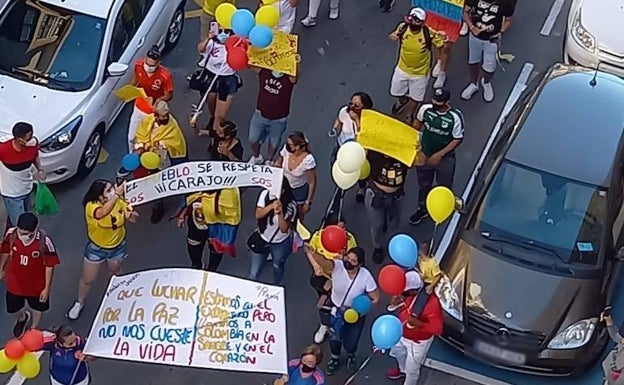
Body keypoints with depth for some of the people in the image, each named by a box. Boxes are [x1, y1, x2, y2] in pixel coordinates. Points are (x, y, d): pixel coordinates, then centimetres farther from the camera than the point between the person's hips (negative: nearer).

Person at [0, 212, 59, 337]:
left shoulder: (44, 241, -34)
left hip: (36, 284, -2)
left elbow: (49, 265, -20)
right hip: (15, 281, 2)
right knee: (13, 309, 20)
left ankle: (32, 330, 55)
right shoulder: (11, 234, -25)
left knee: (37, 308, 25)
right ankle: (22, 318, 57)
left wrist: (47, 288, -12)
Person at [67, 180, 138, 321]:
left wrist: (131, 215, -31)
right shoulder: (91, 206, -31)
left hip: (117, 246, 3)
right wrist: (116, 195, -57)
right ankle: (79, 303, 40)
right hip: (96, 248, -3)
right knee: (87, 279, 13)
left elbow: (132, 218, -6)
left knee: (115, 274, 28)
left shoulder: (120, 201, -18)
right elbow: (103, 213, -54)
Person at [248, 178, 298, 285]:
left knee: (277, 266, 28)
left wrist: (280, 213, -41)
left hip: (280, 243, -1)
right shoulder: (265, 194, -18)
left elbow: (284, 229, -25)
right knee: (253, 274, 5)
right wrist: (271, 206, -41)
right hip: (262, 239, 1)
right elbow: (258, 215, -24)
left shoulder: (291, 205, -25)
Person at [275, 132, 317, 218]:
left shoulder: (308, 160, -32)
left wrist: (308, 202, -14)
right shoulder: (286, 150, -23)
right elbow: (278, 163, 0)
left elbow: (312, 182, -20)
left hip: (300, 191, -3)